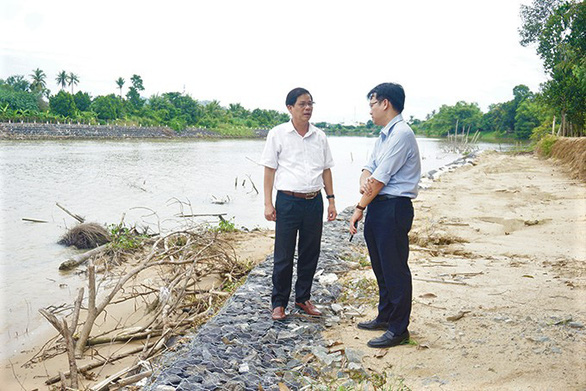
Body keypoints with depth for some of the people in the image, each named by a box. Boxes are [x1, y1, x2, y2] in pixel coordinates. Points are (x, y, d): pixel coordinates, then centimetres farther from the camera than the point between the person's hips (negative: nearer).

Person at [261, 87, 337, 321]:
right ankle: (279, 303, 16)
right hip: (288, 201, -4)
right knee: (284, 256, 2)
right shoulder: (278, 134, 0)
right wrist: (268, 203, -7)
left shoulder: (319, 137, 10)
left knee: (310, 254, 11)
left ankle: (303, 297, 27)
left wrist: (331, 200, 10)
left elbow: (326, 170, 15)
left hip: (314, 201, 4)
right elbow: (269, 170, -1)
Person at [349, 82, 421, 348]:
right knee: (381, 267, 19)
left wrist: (360, 208, -10)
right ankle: (385, 317, 34)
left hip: (394, 208, -10)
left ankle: (398, 329, 11)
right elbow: (369, 168, 11)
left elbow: (381, 178, -18)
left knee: (395, 270, -1)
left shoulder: (401, 134, -15)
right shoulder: (383, 135, 17)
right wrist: (364, 183, -12)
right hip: (378, 207, 10)